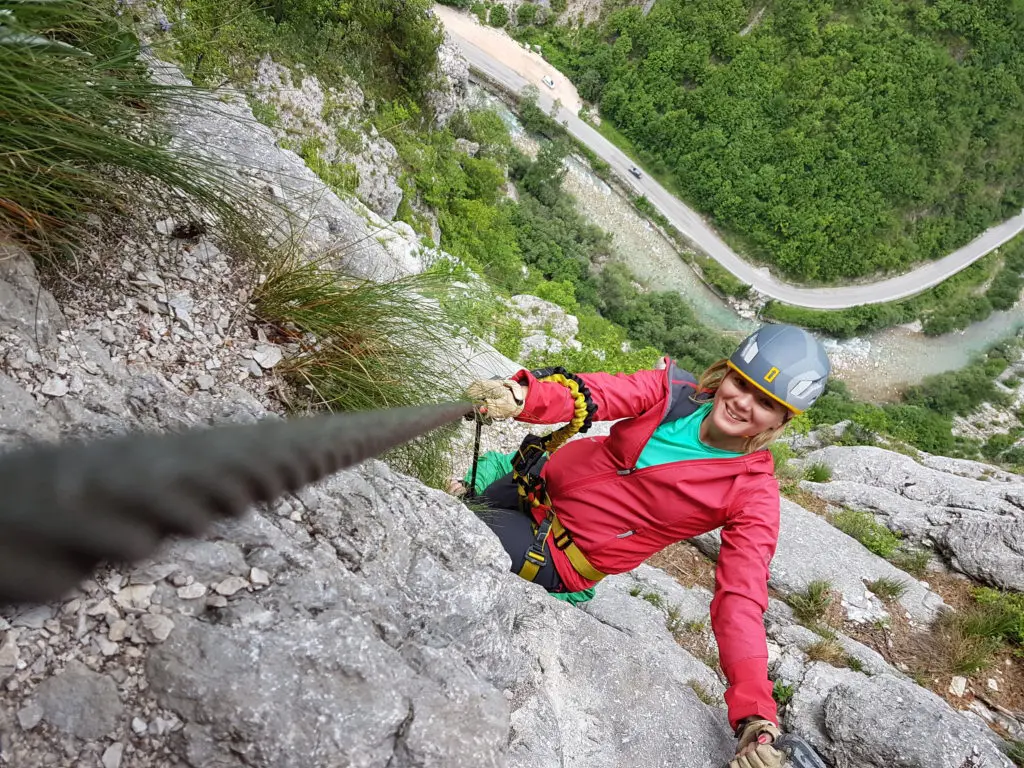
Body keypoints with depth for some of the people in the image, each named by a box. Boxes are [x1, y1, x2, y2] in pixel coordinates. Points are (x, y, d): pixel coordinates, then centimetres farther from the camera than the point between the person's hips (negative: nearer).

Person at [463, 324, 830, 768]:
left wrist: (756, 719, -39)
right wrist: (521, 397, -54)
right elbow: (591, 394, -33)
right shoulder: (675, 391, -18)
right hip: (545, 477, 4)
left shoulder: (753, 496, -23)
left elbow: (741, 600, -28)